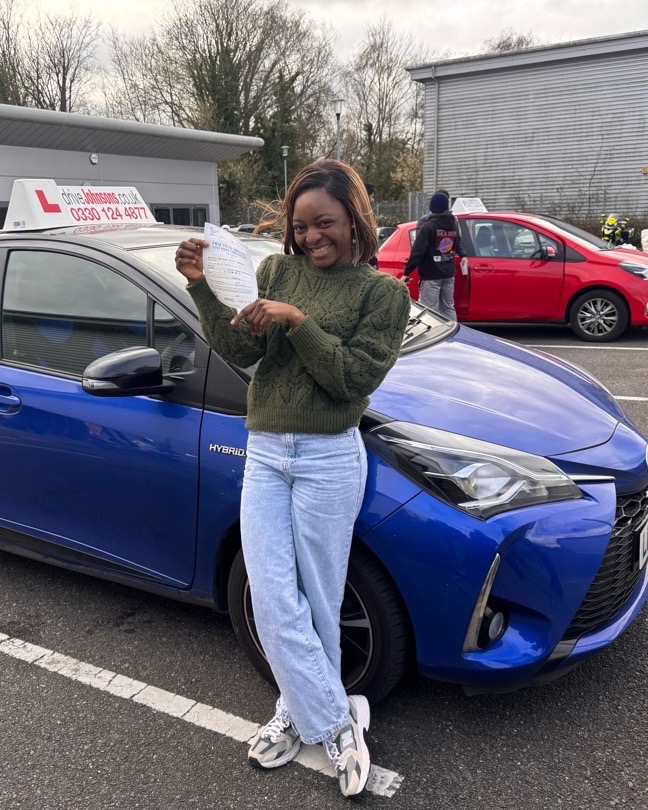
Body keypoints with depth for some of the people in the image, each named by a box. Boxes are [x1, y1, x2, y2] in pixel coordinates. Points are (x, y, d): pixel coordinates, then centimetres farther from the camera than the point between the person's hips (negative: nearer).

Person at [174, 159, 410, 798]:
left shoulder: (382, 291, -2)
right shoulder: (277, 270, 9)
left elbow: (355, 379, -11)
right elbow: (240, 352, -1)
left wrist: (297, 322, -19)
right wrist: (200, 288, -14)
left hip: (328, 458, -4)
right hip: (264, 453, 4)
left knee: (314, 601, 7)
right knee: (273, 602, 2)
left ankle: (300, 713, 29)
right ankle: (336, 721, 18)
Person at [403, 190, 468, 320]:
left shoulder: (428, 226, -15)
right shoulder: (454, 224, 6)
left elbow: (417, 251, -18)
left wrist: (406, 273, -16)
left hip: (431, 276, -7)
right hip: (449, 274, 7)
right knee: (449, 308, 17)